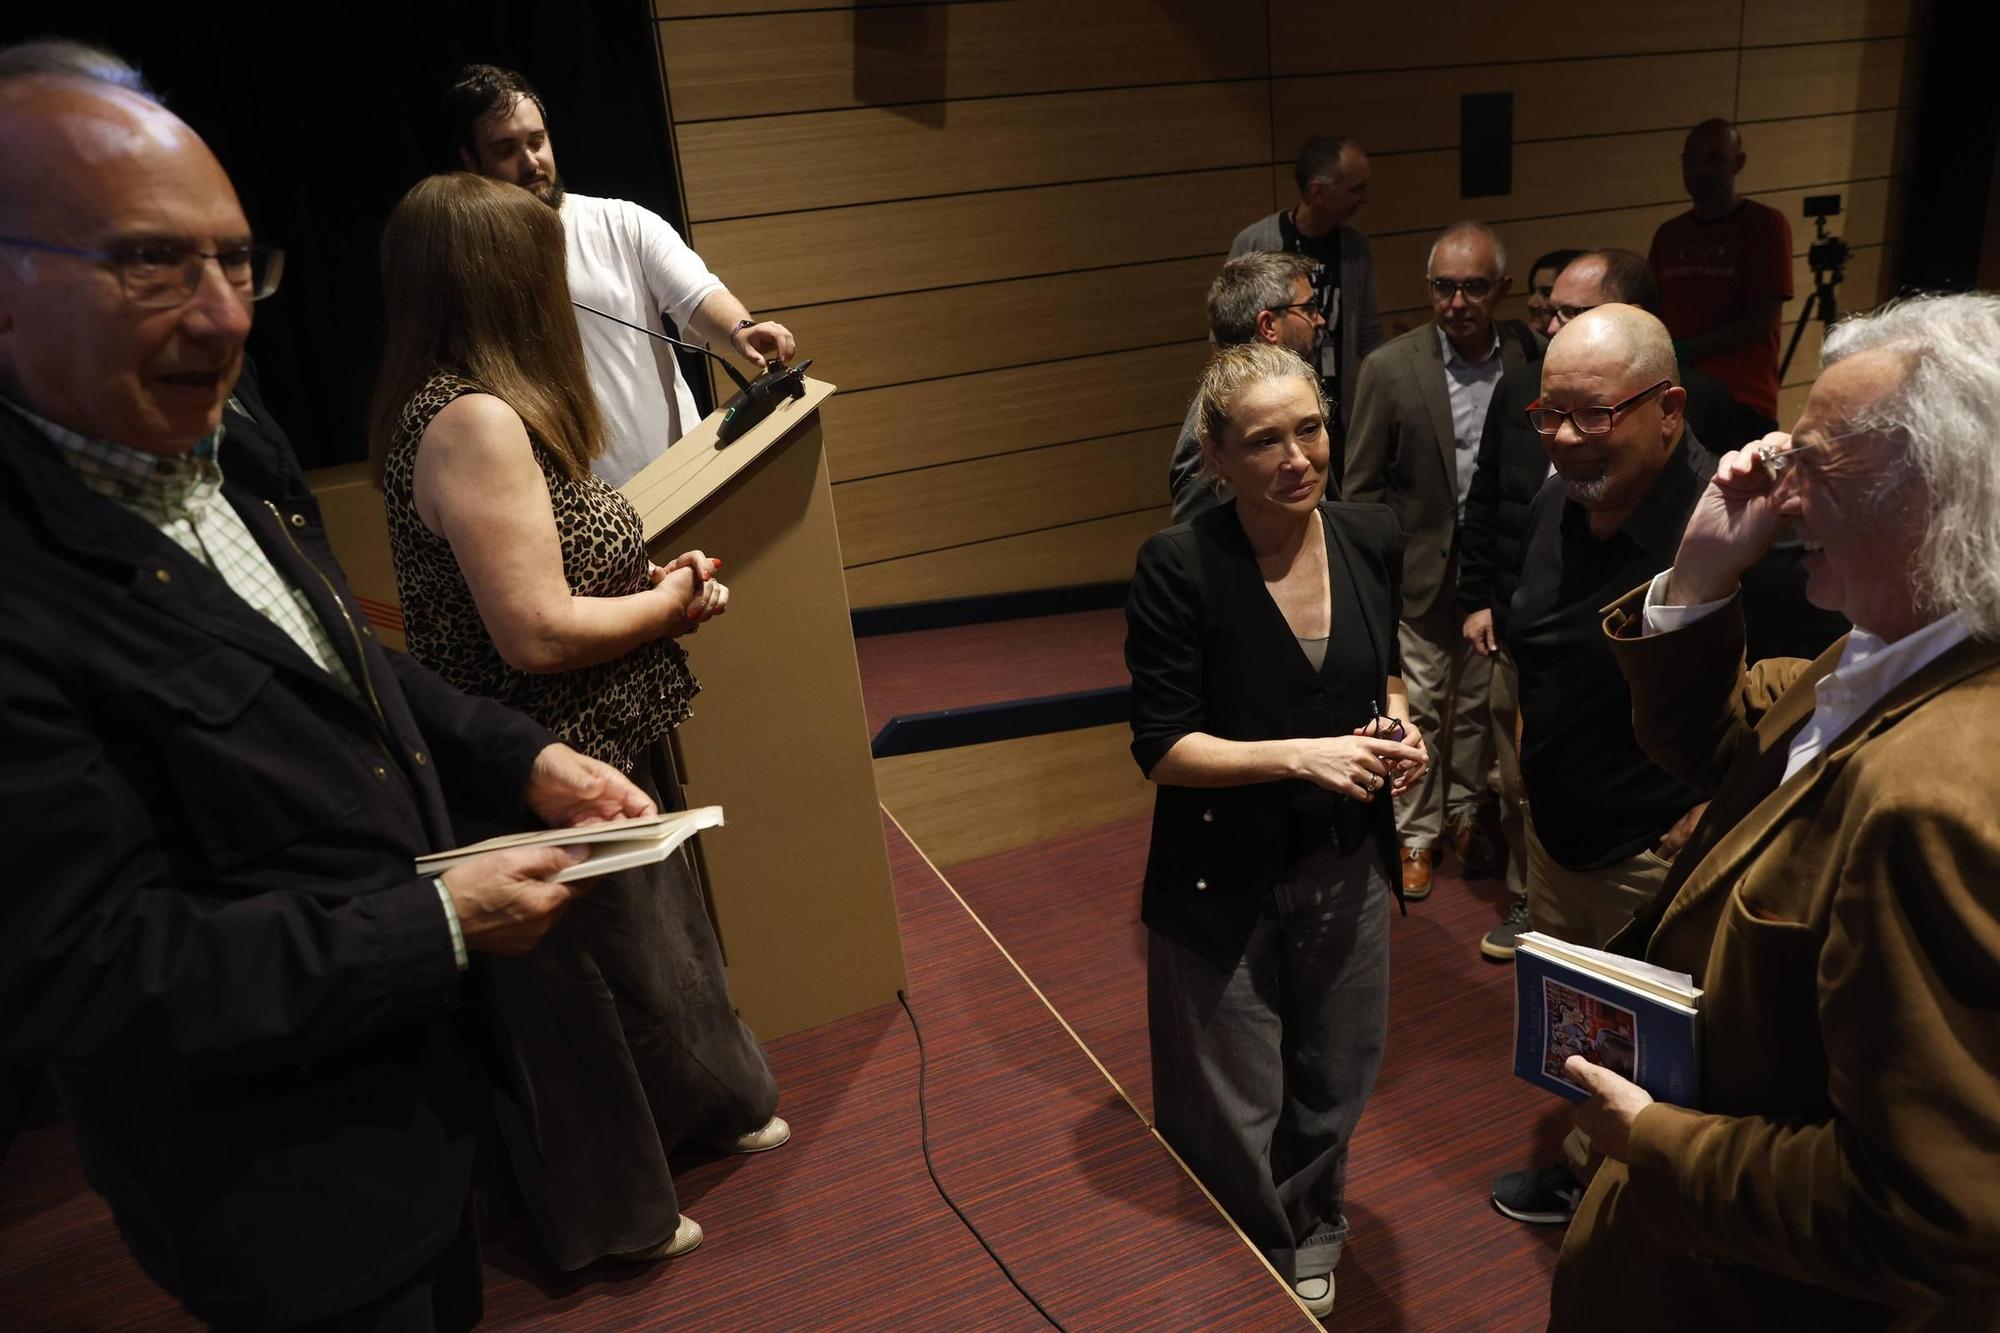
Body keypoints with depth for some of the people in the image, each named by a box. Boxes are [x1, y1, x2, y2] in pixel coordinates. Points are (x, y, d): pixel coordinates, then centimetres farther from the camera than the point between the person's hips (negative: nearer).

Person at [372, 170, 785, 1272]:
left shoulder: (479, 408, 6)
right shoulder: (474, 420, -25)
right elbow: (537, 634, -28)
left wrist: (659, 584, -2)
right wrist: (669, 601, -13)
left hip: (602, 750, 9)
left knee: (655, 926, 25)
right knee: (587, 985, 10)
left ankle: (703, 1108, 50)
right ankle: (610, 1211, 34)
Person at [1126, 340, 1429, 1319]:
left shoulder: (1372, 538, -5)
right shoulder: (1180, 565, -20)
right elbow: (1162, 749, -18)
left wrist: (1397, 724, -7)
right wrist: (1301, 755, -26)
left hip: (1346, 866, 4)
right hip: (1221, 882, -4)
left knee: (1334, 1087, 23)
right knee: (1234, 1120, 14)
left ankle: (1310, 1241, 54)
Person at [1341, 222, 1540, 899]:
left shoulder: (1530, 355, -6)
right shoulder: (1390, 368, -10)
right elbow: (1360, 485, -5)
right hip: (1422, 565, -2)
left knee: (1481, 700, 15)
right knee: (1418, 704, 8)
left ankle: (1466, 812, 36)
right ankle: (1416, 832, 25)